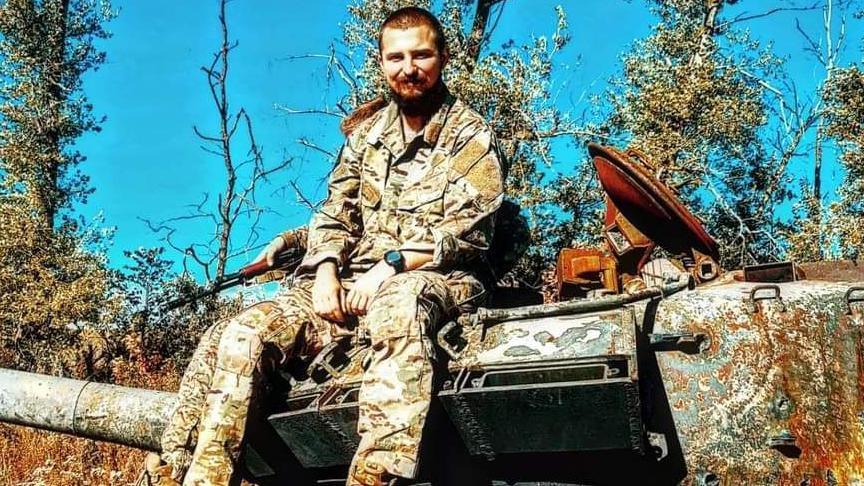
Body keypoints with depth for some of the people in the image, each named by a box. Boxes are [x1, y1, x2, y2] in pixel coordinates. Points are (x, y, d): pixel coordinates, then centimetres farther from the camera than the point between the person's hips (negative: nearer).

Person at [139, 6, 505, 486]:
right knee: (239, 334, -18)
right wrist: (326, 271, -5)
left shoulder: (471, 136, 4)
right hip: (352, 281, 5)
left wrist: (391, 265, -18)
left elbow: (466, 229, -8)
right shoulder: (365, 134, 19)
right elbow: (334, 213, 15)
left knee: (397, 309, -44)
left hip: (437, 279, -5)